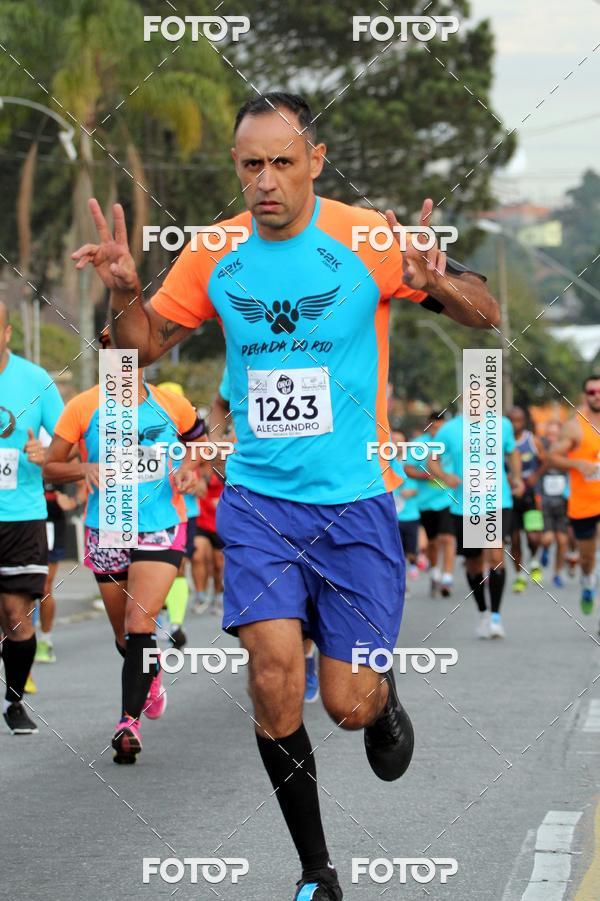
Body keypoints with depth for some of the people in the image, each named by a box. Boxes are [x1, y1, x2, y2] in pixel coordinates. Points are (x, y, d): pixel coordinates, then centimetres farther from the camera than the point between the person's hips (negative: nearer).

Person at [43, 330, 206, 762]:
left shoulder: (171, 405, 1)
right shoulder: (83, 407, -2)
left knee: (140, 625, -19)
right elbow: (51, 466, 2)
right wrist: (85, 469, -17)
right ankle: (151, 676, 45)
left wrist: (188, 469, -1)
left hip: (162, 530, -1)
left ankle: (130, 721, -17)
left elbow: (199, 442, 20)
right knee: (125, 637, 13)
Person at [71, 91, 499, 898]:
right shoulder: (213, 255, 0)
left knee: (347, 705, -2)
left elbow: (485, 314, -5)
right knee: (274, 681, -14)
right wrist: (124, 292, -9)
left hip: (355, 501, -2)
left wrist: (438, 285, -28)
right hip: (258, 499, 2)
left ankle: (383, 698, 38)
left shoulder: (367, 240, -9)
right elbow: (144, 344, 13)